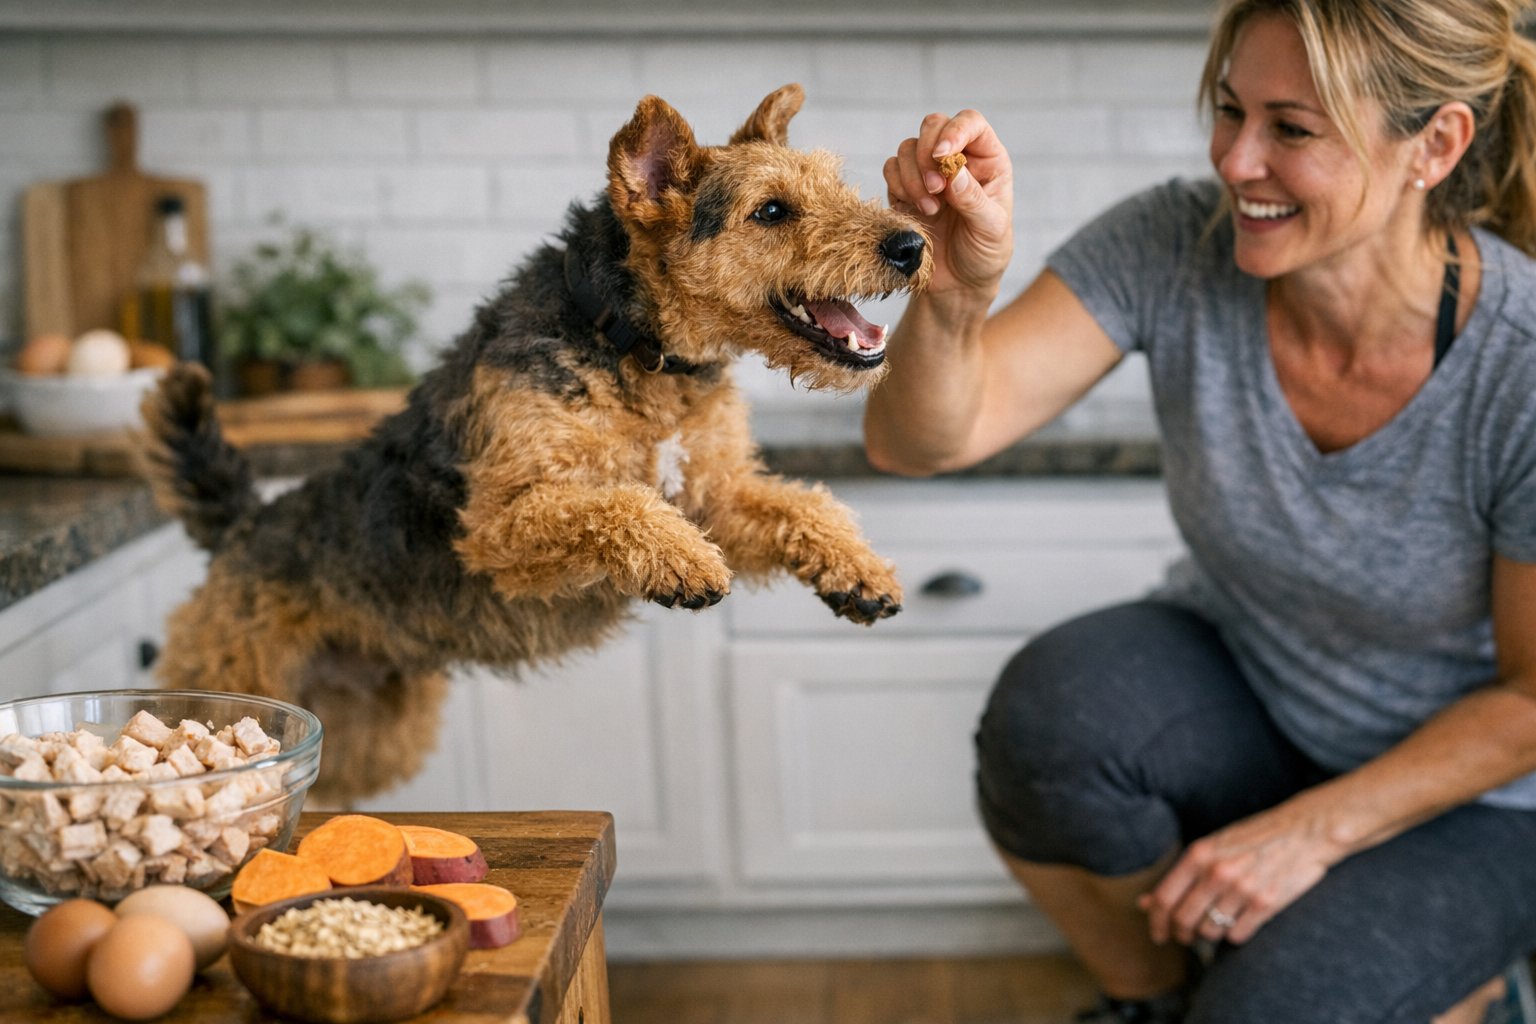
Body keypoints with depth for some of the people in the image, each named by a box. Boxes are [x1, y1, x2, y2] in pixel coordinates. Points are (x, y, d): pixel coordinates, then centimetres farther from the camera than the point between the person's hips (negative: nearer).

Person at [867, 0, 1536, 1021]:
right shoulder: (1174, 247, -21)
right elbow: (919, 441, -26)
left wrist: (1313, 830, -17)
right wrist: (959, 288, -46)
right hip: (1236, 683, 3)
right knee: (1052, 715, -29)